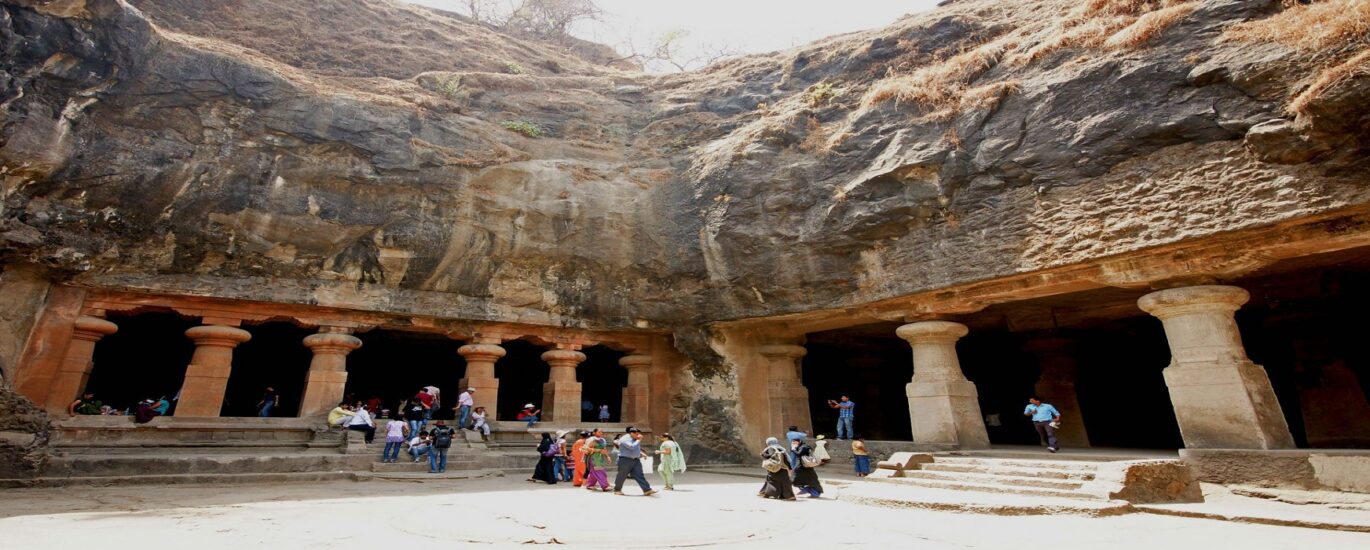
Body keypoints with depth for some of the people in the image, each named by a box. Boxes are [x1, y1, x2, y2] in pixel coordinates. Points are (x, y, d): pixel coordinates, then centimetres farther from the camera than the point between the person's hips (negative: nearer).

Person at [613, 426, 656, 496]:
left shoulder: (635, 440, 16)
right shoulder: (625, 439, -13)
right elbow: (632, 447, -26)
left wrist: (641, 453, 15)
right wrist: (638, 440, -16)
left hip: (636, 460, 7)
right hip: (625, 460, -7)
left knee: (639, 475, -2)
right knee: (622, 476, 5)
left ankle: (647, 490, -10)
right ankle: (617, 490, 23)